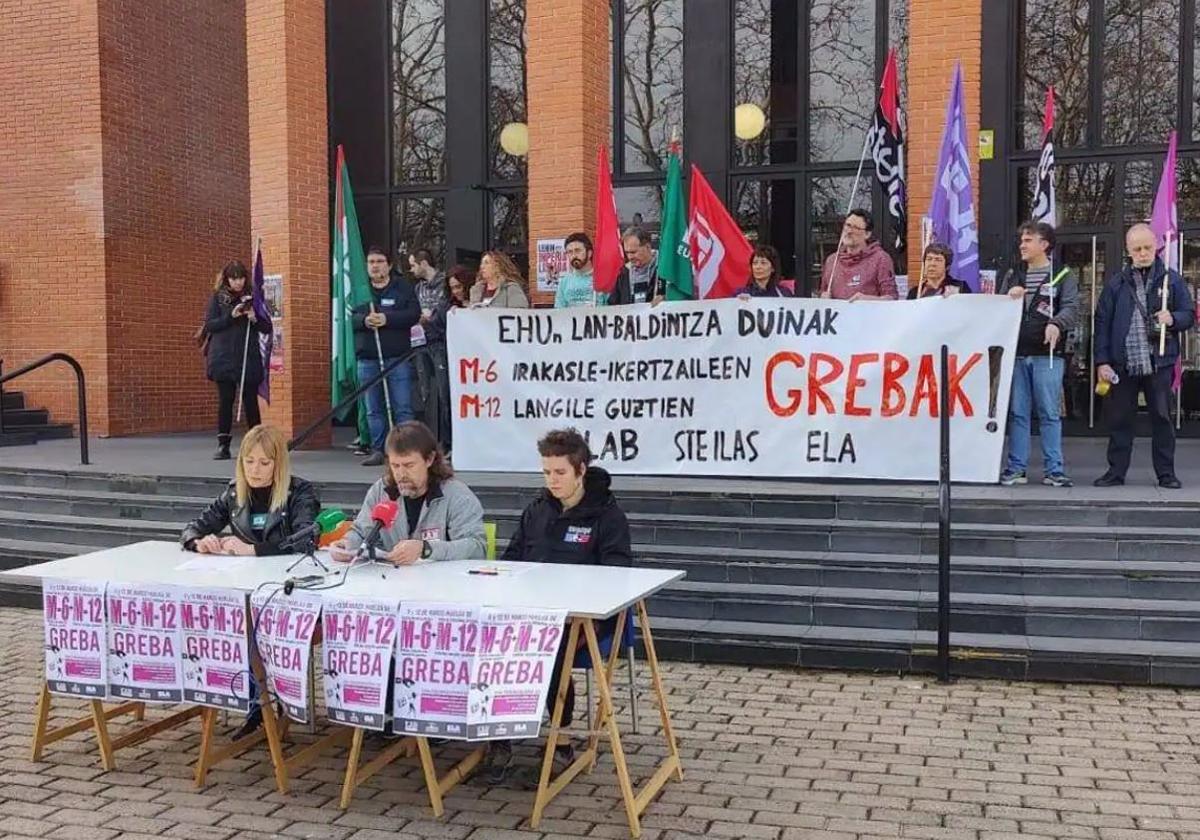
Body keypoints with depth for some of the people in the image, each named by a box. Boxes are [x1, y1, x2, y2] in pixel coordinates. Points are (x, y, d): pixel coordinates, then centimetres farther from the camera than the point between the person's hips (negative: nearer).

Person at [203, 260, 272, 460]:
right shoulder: (218, 297, 7)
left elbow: (267, 328, 10)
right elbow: (209, 324, -1)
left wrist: (254, 318, -10)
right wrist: (231, 316, -13)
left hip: (249, 358, 1)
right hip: (223, 359, -1)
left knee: (250, 401, 1)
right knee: (225, 400, -1)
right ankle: (223, 445, 3)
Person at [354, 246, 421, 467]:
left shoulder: (403, 288, 6)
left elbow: (414, 314, -7)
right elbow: (348, 318, 5)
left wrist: (386, 319, -17)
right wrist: (364, 320, -16)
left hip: (397, 357, -3)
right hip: (367, 359, 3)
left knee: (402, 407, -5)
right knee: (374, 409, 7)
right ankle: (378, 450, 14)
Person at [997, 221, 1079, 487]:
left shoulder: (1063, 275, 4)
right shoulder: (1012, 276, 17)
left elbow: (1071, 307, -8)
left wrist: (1056, 324, -28)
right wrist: (1009, 298, -6)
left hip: (1047, 354, -4)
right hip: (1016, 353, 4)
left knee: (1050, 414, -1)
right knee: (1017, 413, 6)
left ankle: (1054, 469, 4)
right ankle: (1016, 468, 11)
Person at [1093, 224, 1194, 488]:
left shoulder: (1171, 279, 6)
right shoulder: (1116, 283, 8)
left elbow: (1189, 315, 9)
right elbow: (1102, 322, 6)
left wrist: (1172, 319, -15)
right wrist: (1102, 361, -1)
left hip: (1160, 362, -1)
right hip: (1123, 364, 1)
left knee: (1162, 417, 4)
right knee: (1119, 418, 5)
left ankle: (1166, 473, 12)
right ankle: (1116, 471, 13)